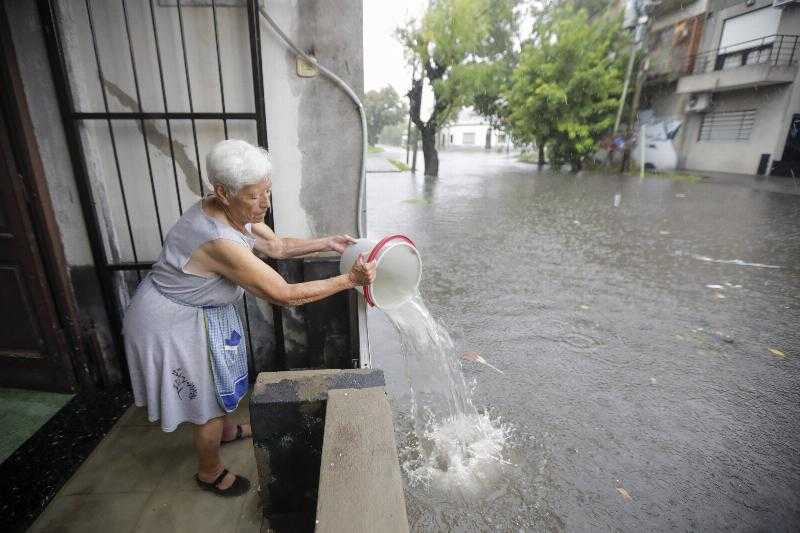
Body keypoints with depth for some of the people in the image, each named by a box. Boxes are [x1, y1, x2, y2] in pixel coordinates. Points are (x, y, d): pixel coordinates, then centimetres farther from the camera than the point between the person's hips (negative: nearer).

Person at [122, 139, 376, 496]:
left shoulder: (234, 212, -9)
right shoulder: (220, 241, -37)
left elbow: (277, 246, 3)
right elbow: (285, 295, -35)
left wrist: (328, 243, -6)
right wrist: (349, 280, -32)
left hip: (197, 313, 9)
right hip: (172, 326, -9)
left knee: (217, 379, 28)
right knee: (208, 398, 10)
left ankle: (226, 430, 55)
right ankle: (209, 473, 36)